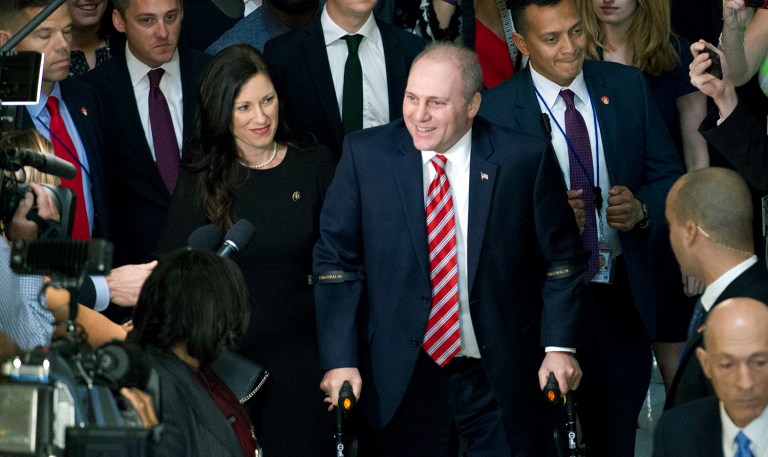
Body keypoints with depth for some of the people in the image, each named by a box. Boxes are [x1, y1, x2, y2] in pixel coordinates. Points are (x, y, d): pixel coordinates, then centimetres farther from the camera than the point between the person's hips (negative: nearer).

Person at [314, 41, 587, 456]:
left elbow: (560, 260, 2)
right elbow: (336, 261, -2)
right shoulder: (364, 155, -4)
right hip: (405, 378, 0)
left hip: (503, 378, 0)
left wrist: (560, 347, -6)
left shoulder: (524, 159, -5)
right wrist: (340, 360, -8)